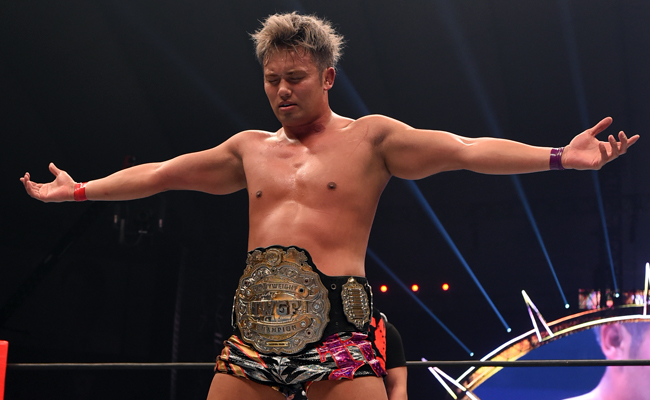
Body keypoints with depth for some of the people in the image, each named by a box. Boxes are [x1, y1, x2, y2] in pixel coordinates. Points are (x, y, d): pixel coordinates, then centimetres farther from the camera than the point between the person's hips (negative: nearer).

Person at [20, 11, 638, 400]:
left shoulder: (370, 138, 7)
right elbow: (160, 173, 27)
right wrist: (78, 190, 29)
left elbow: (465, 150, -2)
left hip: (336, 324, -4)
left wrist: (559, 157, -13)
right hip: (257, 325, 4)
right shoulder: (250, 148, 20)